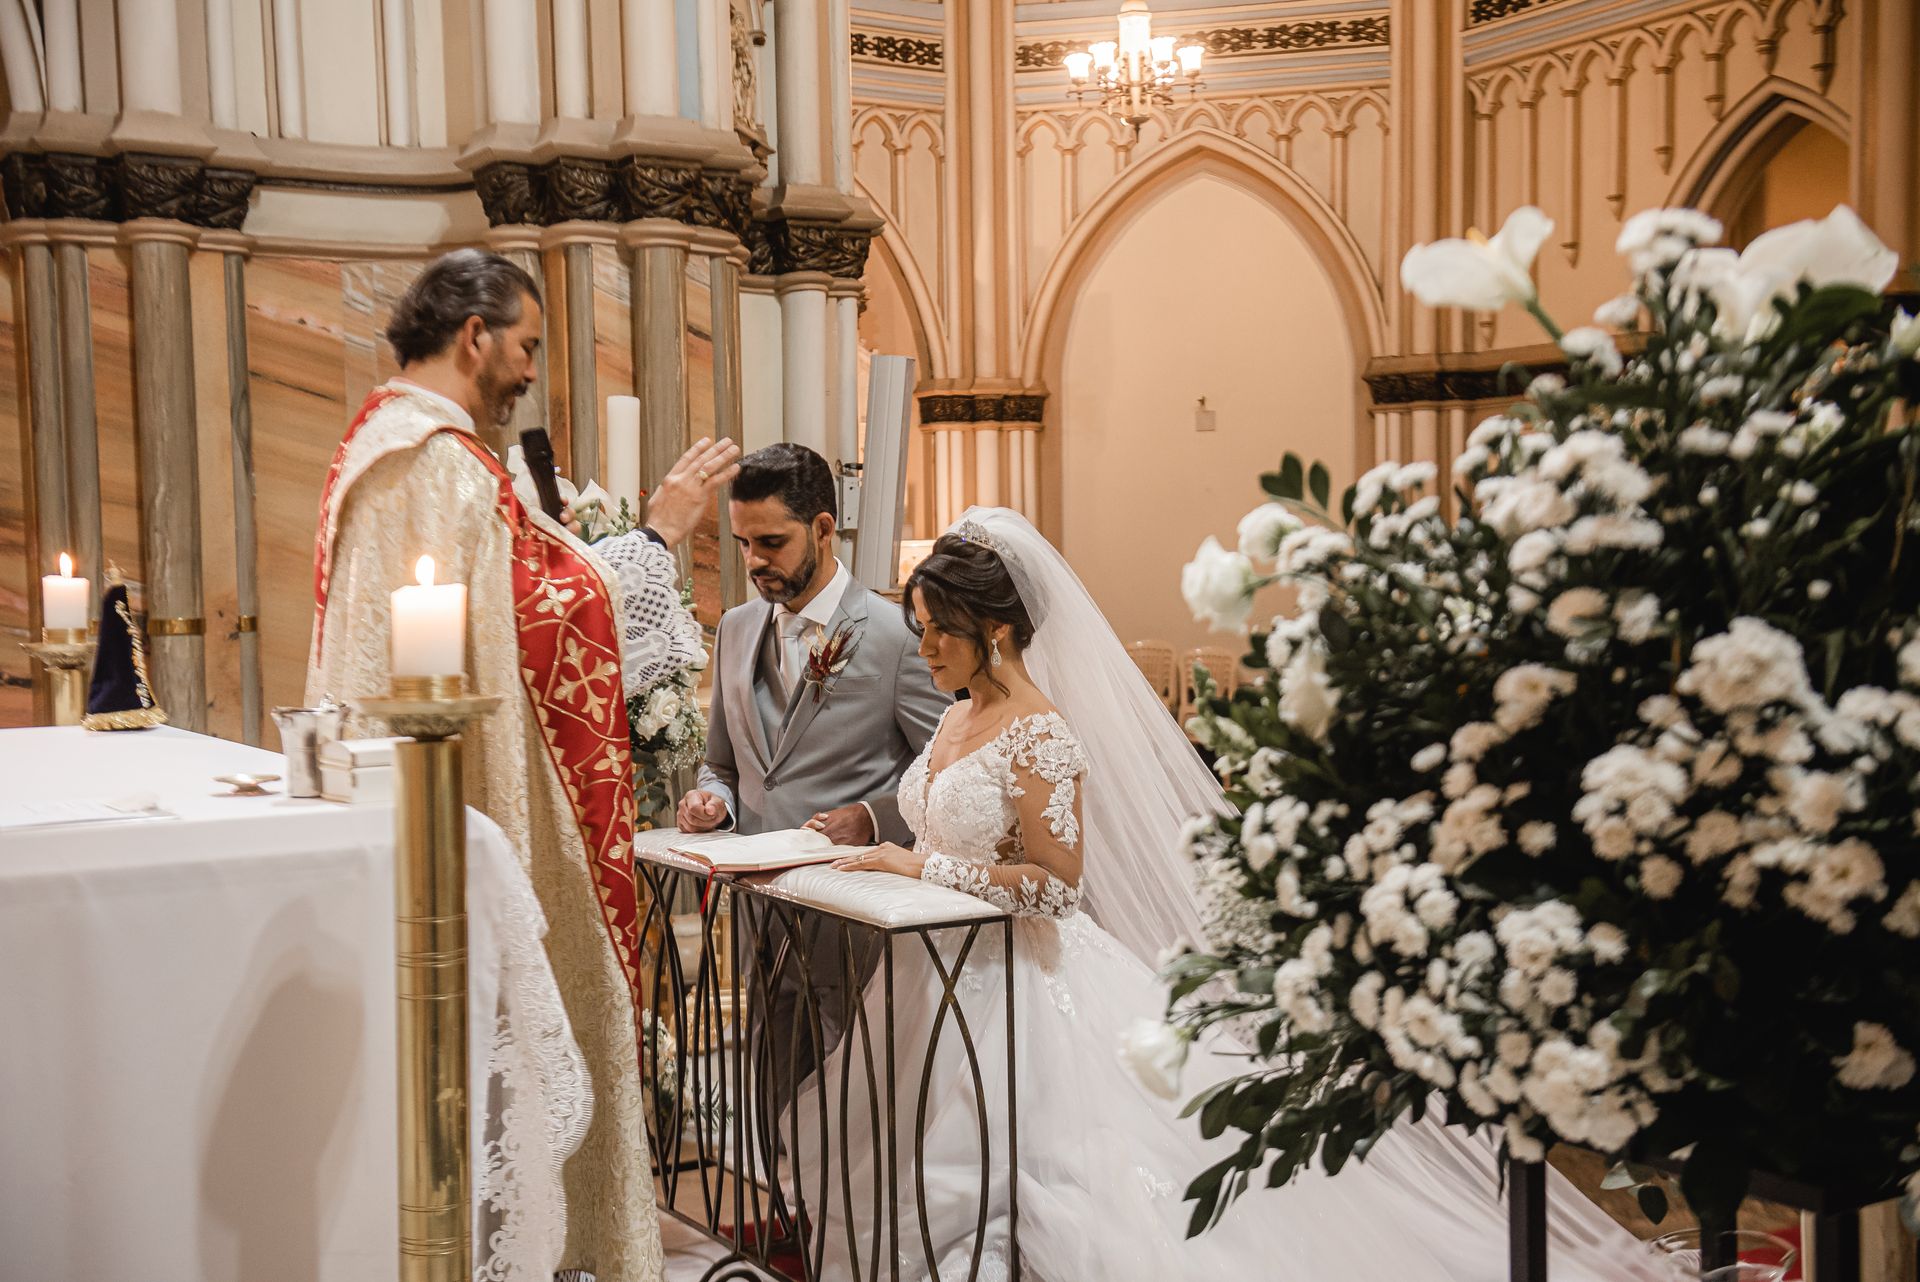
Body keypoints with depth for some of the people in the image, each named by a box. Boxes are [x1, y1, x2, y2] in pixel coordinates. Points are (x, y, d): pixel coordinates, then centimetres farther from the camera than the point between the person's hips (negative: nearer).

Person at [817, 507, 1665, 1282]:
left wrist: (921, 867, -21)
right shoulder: (960, 718, 10)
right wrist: (873, 834, 7)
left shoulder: (1038, 736, -19)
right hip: (946, 972, 9)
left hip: (1019, 987, -9)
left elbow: (1055, 882, -24)